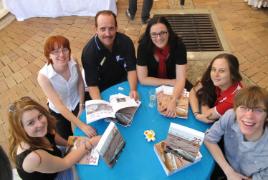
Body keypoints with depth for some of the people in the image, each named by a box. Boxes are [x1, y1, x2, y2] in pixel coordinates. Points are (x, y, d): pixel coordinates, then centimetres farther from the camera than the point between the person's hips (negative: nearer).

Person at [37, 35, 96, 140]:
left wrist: (81, 106, -8)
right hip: (59, 111, -2)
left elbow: (80, 83, -5)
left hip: (77, 102, 2)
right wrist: (81, 126, -38)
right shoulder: (43, 76, -32)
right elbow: (59, 105, -33)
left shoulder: (73, 62, -23)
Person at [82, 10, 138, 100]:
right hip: (102, 91, -2)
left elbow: (131, 69, -8)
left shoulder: (126, 41, -16)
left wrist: (133, 90, -27)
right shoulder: (89, 52, -24)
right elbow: (92, 85, -22)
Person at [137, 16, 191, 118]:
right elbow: (142, 79, -22)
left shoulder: (178, 45, -25)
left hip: (173, 84, 1)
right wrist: (169, 82, -23)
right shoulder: (144, 46, -25)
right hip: (151, 85, -1)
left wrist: (173, 101, -44)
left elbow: (180, 78, -27)